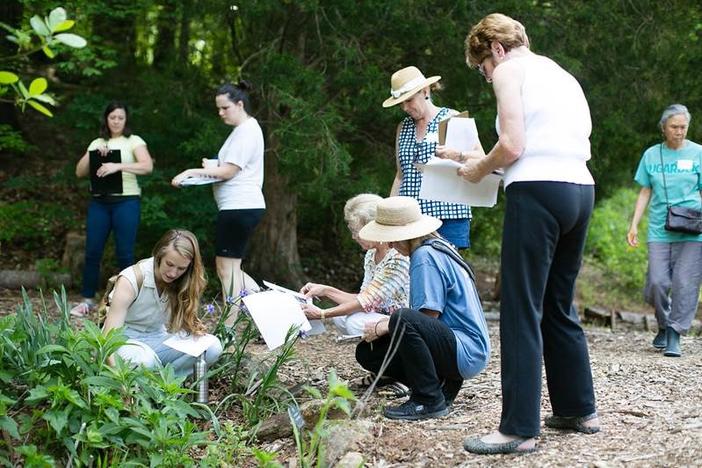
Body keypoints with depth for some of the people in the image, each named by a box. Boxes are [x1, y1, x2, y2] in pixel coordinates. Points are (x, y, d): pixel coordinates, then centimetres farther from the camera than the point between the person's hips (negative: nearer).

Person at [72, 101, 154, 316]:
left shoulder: (134, 141, 3)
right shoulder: (97, 143, 16)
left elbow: (147, 166, -14)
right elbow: (80, 172, 10)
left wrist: (118, 166, -24)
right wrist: (93, 155, -7)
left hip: (126, 202, -4)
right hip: (99, 202, 4)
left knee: (124, 254, -3)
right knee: (92, 252, 1)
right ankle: (87, 299, 11)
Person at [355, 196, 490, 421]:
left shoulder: (425, 255, -15)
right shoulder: (434, 248, 15)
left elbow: (428, 317, -19)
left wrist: (382, 328, -8)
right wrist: (385, 323, 5)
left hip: (467, 352, -10)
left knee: (404, 320, -35)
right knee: (367, 352, 7)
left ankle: (429, 400, -20)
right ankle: (441, 384, 6)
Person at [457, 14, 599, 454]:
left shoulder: (510, 70, 0)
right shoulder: (563, 75, 24)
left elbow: (513, 145, -11)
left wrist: (480, 169, 7)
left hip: (538, 190, -8)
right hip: (580, 189, 8)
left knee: (522, 313, -5)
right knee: (560, 307, 18)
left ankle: (519, 429, -5)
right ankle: (579, 409, 26)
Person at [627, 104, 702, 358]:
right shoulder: (651, 155, 10)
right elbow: (645, 193, 14)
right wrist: (634, 225, 9)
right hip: (659, 230, 1)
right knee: (657, 282, -6)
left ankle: (675, 335, 4)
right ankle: (664, 325, 19)